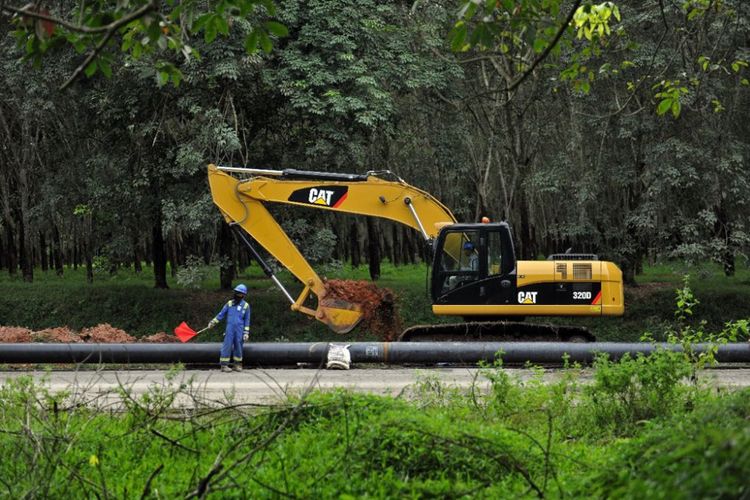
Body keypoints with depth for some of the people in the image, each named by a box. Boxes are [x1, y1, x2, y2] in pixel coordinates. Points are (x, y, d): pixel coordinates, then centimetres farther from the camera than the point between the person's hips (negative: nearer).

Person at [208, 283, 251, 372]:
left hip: (239, 330, 0)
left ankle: (237, 365, 14)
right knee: (227, 346, -6)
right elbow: (221, 314, 13)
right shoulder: (229, 303, 8)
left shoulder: (246, 306, 7)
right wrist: (213, 322, 7)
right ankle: (224, 365, -5)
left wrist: (246, 332, 3)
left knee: (238, 347, 3)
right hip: (230, 329, 0)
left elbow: (247, 320, 8)